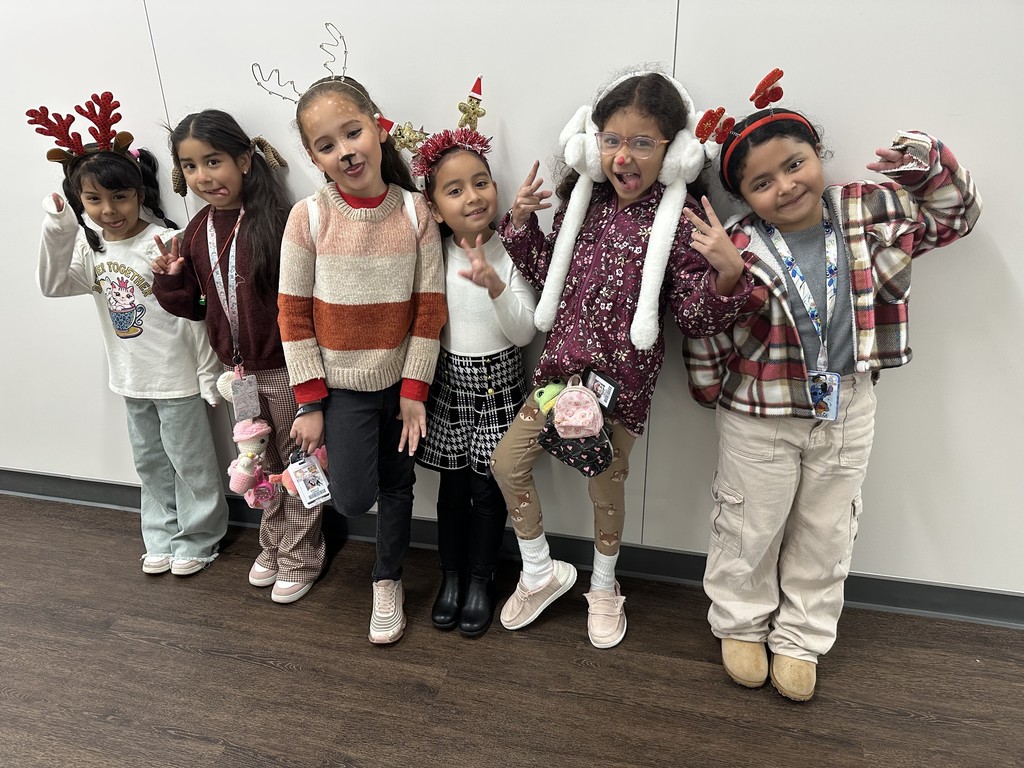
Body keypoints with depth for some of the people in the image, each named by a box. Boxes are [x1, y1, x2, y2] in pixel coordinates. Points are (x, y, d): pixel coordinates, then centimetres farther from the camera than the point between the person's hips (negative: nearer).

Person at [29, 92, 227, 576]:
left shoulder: (166, 242, -18)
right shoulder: (90, 247, 4)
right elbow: (53, 284, -2)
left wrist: (208, 375, -14)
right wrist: (56, 231, -15)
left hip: (176, 376, -7)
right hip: (130, 378, 7)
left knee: (190, 461, 8)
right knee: (150, 462, 19)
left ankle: (198, 539, 26)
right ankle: (161, 539, 35)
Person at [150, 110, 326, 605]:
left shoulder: (277, 221, -18)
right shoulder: (196, 233, 3)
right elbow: (195, 306, 11)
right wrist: (170, 279, -6)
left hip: (284, 368, -6)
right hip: (237, 369, 6)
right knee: (264, 464, 22)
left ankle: (300, 558, 29)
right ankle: (273, 546, 41)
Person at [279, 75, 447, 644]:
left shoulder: (415, 213, -8)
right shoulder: (308, 217, -11)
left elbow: (430, 308, -5)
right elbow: (293, 314, -7)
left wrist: (414, 390, -7)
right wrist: (309, 403, -8)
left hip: (401, 382, 2)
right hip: (341, 383, -1)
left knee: (398, 486, 14)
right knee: (354, 499, -8)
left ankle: (387, 581, 37)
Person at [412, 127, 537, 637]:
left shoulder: (511, 254, -10)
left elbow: (524, 333, -15)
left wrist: (495, 285, -30)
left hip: (499, 383, -1)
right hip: (450, 382, 2)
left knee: (488, 488, 8)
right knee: (453, 485, 12)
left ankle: (480, 582, 29)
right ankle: (451, 576, 33)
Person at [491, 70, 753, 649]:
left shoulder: (679, 222, -12)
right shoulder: (584, 203, 1)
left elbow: (697, 317, -13)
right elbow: (549, 274, 14)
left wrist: (729, 272, -31)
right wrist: (522, 225, 1)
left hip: (624, 378, -4)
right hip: (564, 364, 5)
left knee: (607, 484, 12)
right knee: (507, 461, 7)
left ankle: (604, 586, 43)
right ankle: (542, 572, 31)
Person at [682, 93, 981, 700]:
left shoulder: (870, 211, -6)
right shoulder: (739, 251, -18)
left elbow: (955, 216, 7)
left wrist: (929, 164, -6)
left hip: (848, 410, 4)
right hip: (760, 415, -3)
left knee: (826, 533, 17)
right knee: (751, 529, 14)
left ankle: (800, 638, 39)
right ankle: (741, 625, 40)